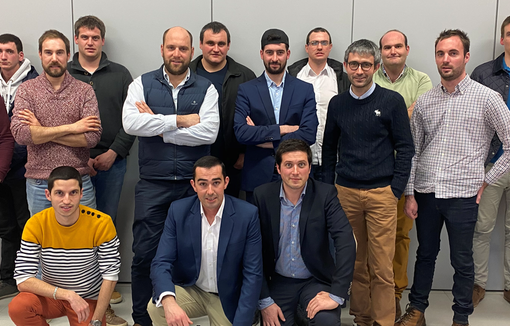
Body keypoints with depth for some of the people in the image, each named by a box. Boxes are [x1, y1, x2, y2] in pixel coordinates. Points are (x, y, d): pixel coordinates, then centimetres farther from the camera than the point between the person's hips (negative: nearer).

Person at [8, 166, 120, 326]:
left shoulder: (101, 223, -18)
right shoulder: (36, 225, -15)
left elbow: (110, 275, -13)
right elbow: (23, 280, -19)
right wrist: (68, 295, -30)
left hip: (88, 300, 0)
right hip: (50, 294, 1)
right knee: (17, 307, -28)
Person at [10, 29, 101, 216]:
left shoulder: (85, 91, 0)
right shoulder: (26, 90, 2)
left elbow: (92, 137, -12)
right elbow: (19, 134, -13)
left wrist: (41, 131, -12)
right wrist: (71, 127, -14)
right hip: (38, 185, 1)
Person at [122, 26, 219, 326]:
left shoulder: (206, 89, 2)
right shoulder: (142, 84, 3)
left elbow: (209, 132, -13)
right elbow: (130, 123, -14)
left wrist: (159, 128, -10)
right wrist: (180, 120, -13)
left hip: (193, 184, 0)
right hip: (152, 184, 0)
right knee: (145, 253, 4)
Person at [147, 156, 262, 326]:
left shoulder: (247, 214, -17)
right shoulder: (178, 211, -11)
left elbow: (252, 274, -14)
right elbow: (161, 263, -14)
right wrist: (168, 301, -35)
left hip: (228, 298, 0)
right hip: (191, 290, 0)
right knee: (155, 307, -26)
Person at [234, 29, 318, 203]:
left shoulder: (305, 90, 5)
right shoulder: (246, 90, 4)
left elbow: (309, 134, -6)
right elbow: (240, 132, -9)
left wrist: (267, 141, -8)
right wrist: (281, 129, -11)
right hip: (257, 177, 0)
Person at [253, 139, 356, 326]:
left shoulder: (325, 194, -11)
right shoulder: (262, 196, -7)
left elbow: (346, 242, -19)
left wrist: (336, 295, -27)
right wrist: (264, 301, -10)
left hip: (316, 280, -2)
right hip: (277, 282, 2)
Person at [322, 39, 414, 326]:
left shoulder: (392, 101, -1)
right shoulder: (337, 103, 8)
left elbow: (405, 148, 0)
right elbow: (329, 149, 16)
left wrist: (396, 190, -6)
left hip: (382, 194, -3)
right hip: (346, 193, 3)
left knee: (381, 266, -1)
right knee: (355, 262, 8)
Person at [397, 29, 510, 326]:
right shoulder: (424, 101, 5)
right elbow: (413, 150, 7)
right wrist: (410, 194, 4)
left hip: (462, 194, -3)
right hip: (425, 192, 3)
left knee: (462, 262, 10)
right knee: (425, 254, 16)